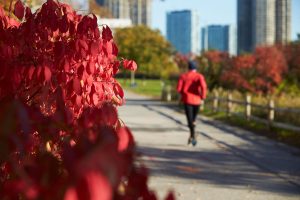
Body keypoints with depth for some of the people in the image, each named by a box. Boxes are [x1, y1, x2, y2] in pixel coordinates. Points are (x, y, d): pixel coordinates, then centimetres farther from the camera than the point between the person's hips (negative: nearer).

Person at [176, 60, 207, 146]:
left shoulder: (183, 76, 2)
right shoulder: (199, 76, -1)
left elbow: (179, 88, -6)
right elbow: (203, 86, -21)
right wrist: (203, 96, -7)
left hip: (187, 100, -1)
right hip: (196, 100, 1)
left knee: (190, 119, -6)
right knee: (194, 118, 20)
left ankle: (193, 136, -24)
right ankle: (191, 136, 21)